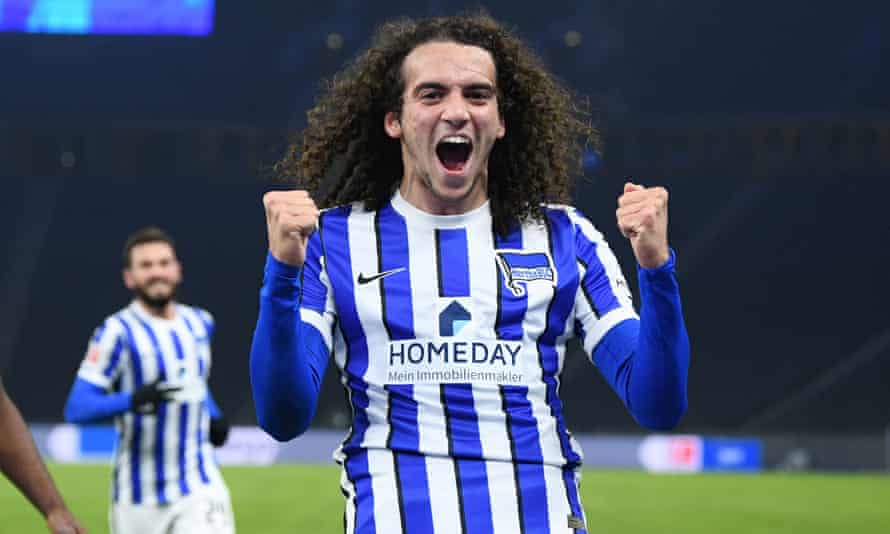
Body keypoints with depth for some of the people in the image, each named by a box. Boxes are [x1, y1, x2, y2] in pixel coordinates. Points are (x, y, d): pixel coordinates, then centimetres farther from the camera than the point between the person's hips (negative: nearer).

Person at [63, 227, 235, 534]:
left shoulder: (199, 323, 8)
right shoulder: (118, 332, -11)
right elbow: (76, 409, -18)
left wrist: (213, 416, 7)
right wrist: (134, 400, -35)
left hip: (200, 488, 3)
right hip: (140, 496, -3)